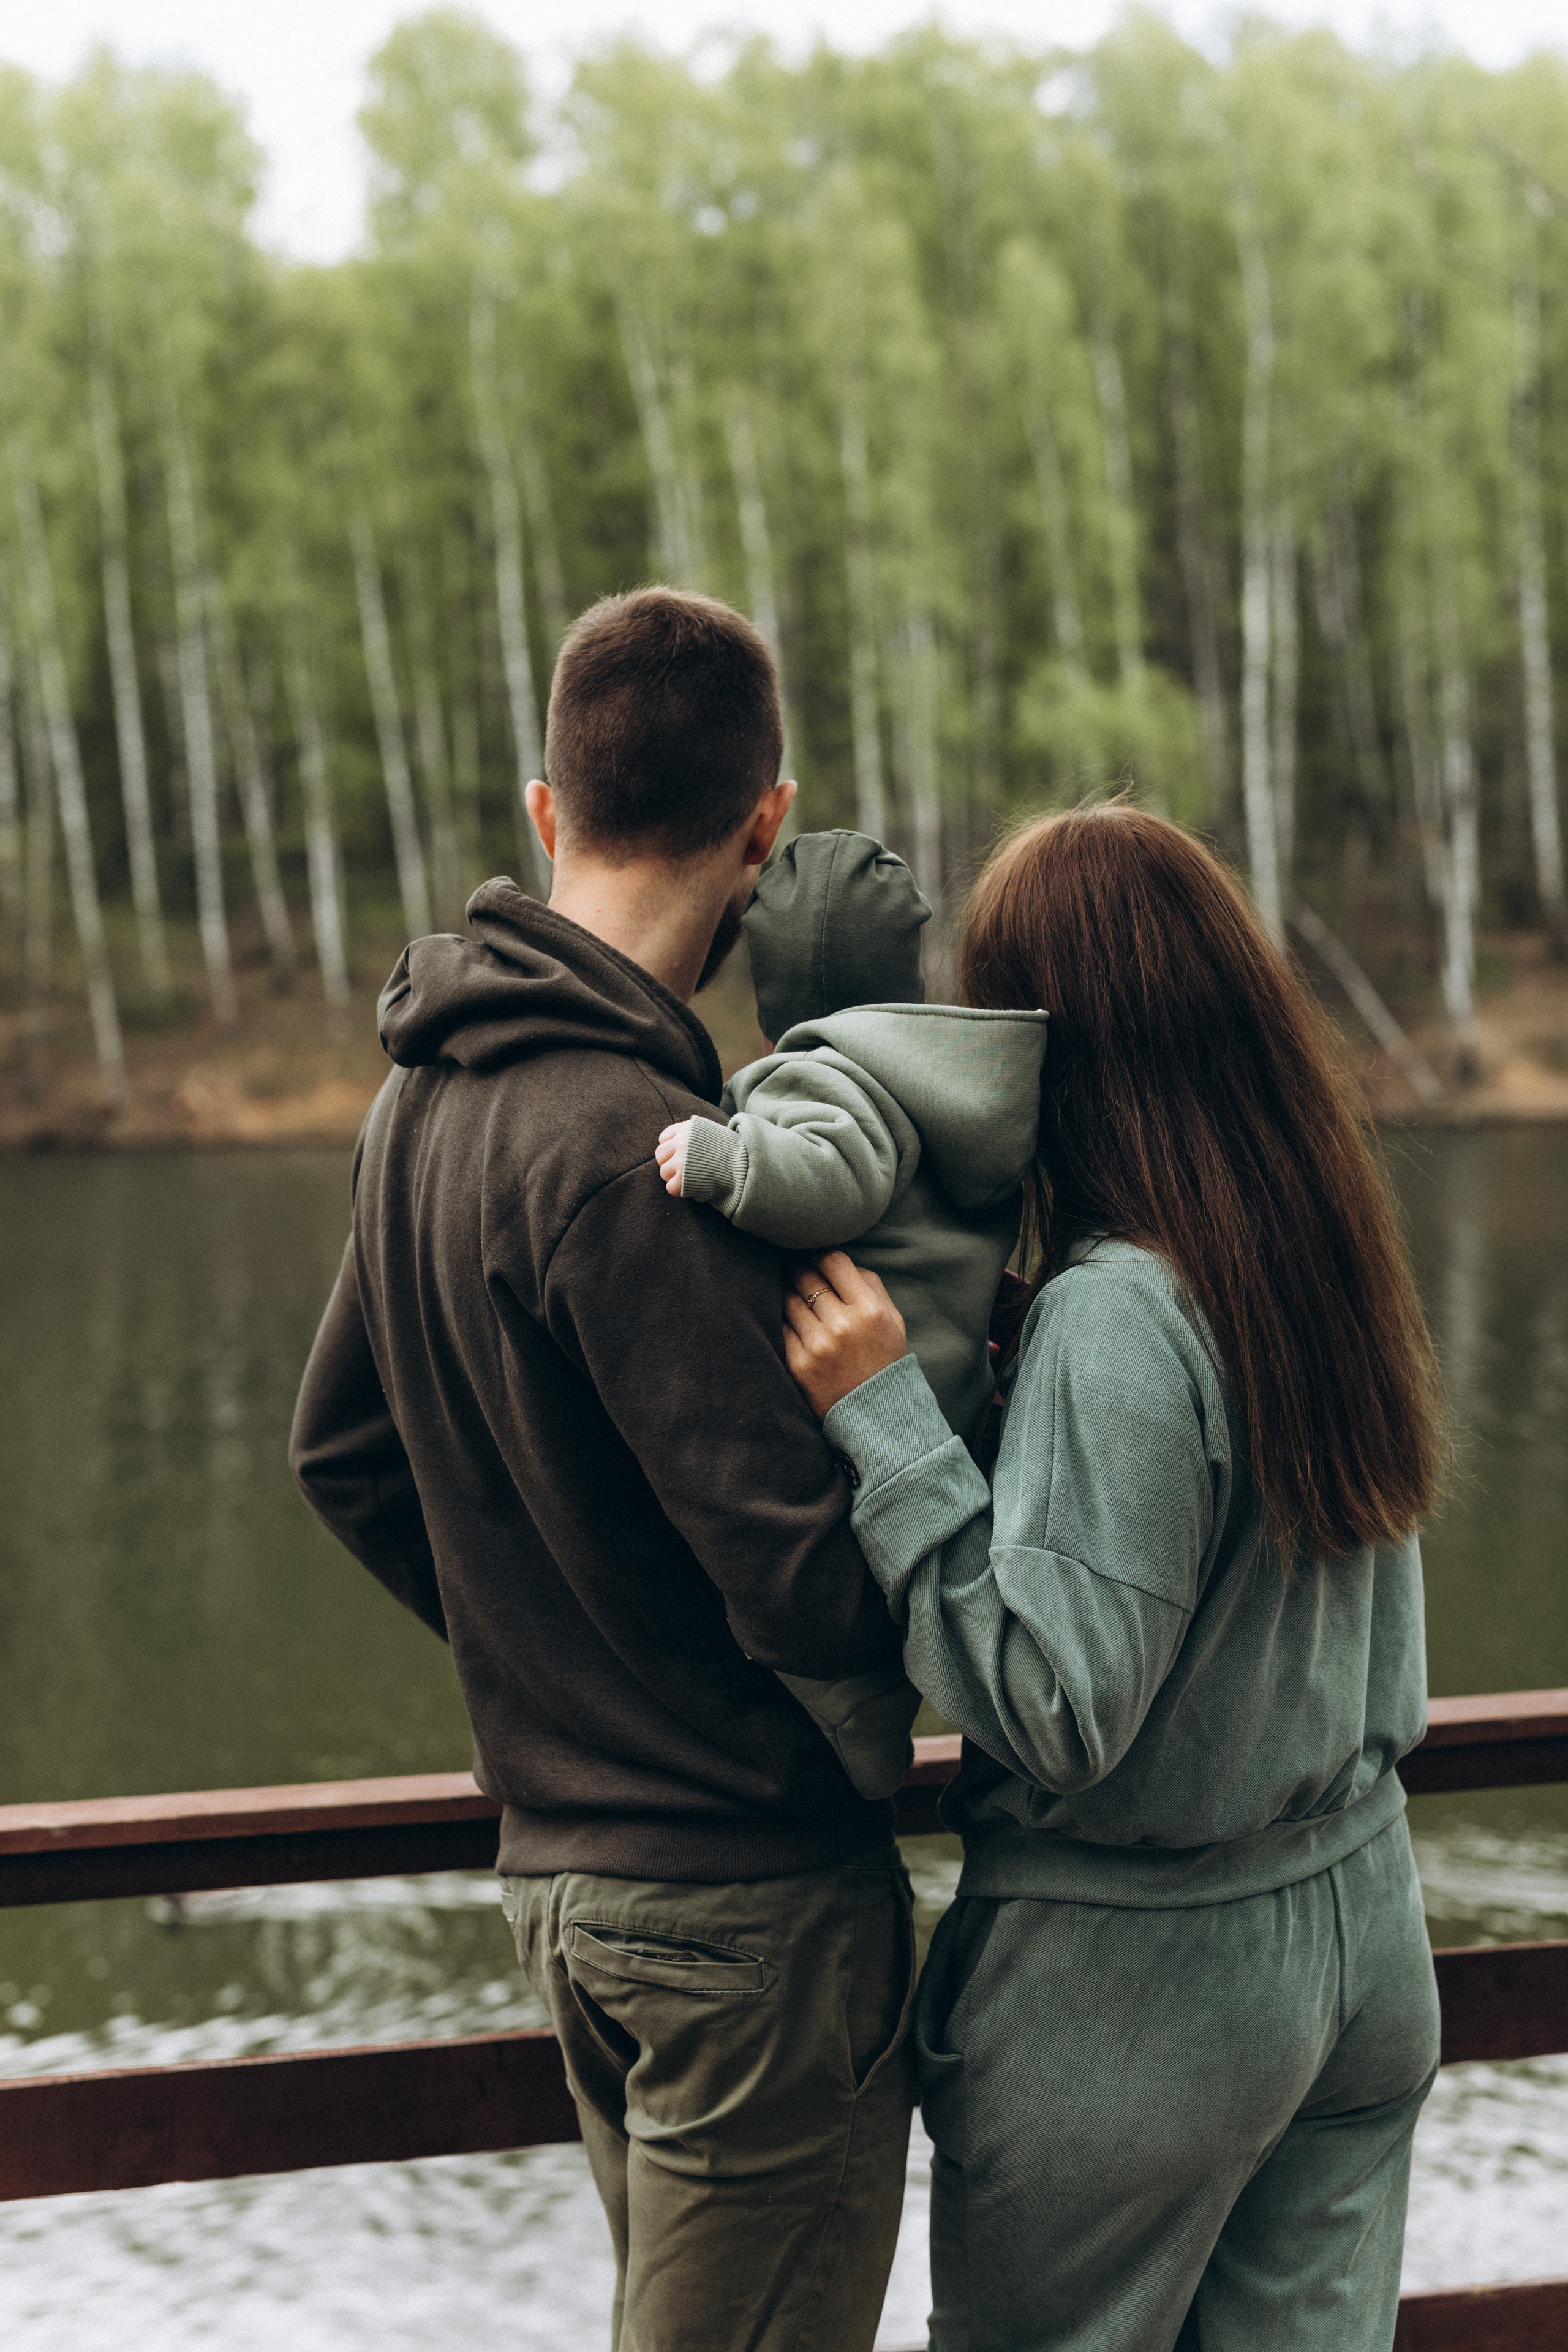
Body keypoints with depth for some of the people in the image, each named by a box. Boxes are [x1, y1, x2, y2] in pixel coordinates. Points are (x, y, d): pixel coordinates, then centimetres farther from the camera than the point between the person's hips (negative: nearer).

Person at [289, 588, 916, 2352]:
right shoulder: (624, 1146, -23)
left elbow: (341, 1455, 17)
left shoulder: (425, 1099, 5)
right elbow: (807, 1592, -24)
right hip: (749, 1889, -9)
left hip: (558, 1862, 9)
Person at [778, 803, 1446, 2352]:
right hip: (1362, 1934, 7)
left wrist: (885, 1418, -24)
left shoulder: (1116, 1318, -24)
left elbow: (1054, 1712, -25)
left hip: (1144, 1995, -7)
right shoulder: (1325, 1259, 0)